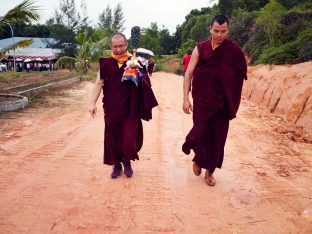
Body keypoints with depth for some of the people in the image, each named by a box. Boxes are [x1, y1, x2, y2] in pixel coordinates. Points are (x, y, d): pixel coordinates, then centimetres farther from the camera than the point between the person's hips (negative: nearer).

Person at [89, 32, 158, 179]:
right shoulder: (106, 63, 1)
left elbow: (145, 82, 2)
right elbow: (99, 83, -1)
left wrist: (139, 76, -19)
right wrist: (93, 103, -12)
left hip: (130, 108, -1)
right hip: (112, 108, 1)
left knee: (130, 137, -5)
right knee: (113, 137, 8)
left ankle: (127, 161, 23)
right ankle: (117, 165, 27)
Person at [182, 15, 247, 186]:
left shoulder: (234, 50, -3)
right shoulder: (200, 49, -3)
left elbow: (239, 76, 2)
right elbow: (189, 74, -4)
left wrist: (233, 104, 1)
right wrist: (185, 98, -12)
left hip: (222, 102, 1)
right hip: (202, 99, 0)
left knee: (218, 137, 5)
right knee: (201, 132, -3)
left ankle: (210, 171, 24)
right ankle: (198, 159, 30)